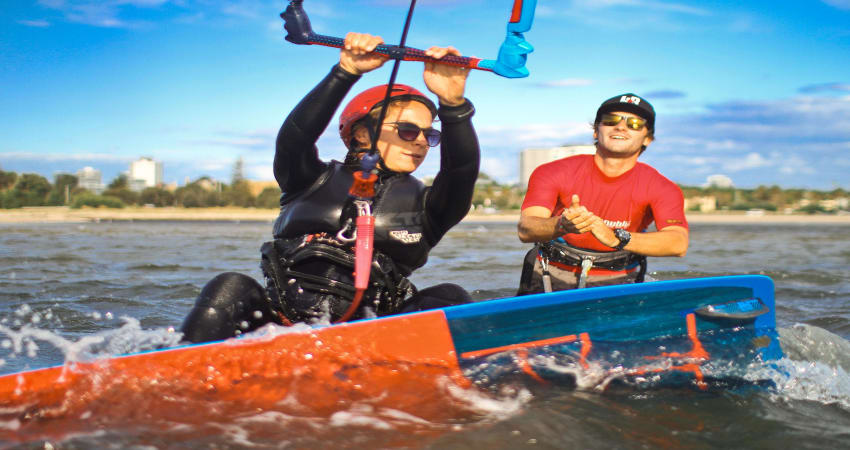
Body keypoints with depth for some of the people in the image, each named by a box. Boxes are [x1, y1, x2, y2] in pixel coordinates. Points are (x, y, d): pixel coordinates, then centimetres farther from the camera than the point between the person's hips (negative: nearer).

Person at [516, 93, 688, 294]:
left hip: (615, 285, 1)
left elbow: (679, 243, -22)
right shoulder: (553, 173, -8)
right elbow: (525, 229, -20)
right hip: (549, 282, -1)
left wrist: (617, 238, -39)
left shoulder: (661, 189, -6)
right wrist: (562, 225, -43)